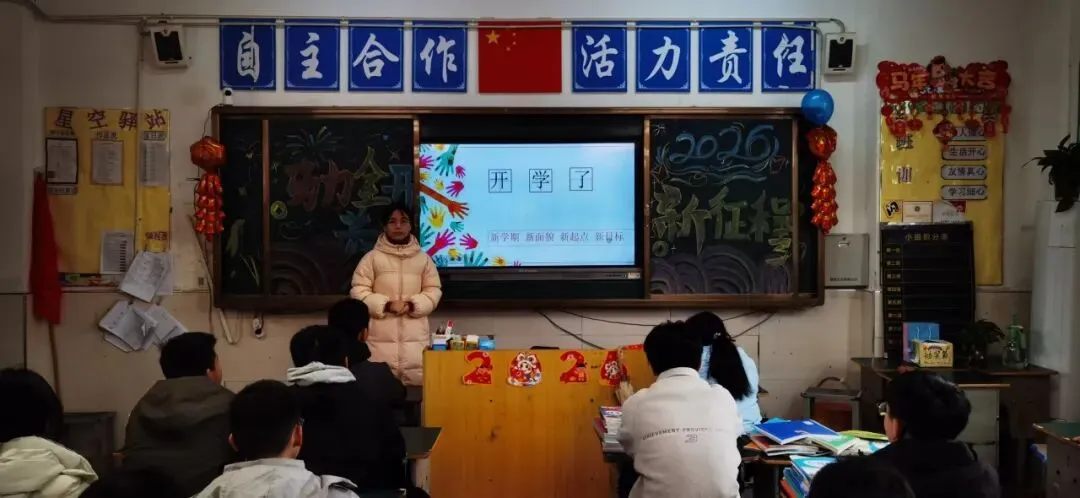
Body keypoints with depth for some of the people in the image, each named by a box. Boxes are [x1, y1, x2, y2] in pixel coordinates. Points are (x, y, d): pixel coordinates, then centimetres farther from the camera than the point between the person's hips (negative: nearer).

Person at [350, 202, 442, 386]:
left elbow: (433, 291, 8)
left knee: (417, 383, -1)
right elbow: (358, 292, 0)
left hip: (415, 335, 2)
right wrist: (386, 305, -13)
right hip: (381, 335, -1)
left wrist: (411, 305, -10)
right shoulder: (372, 257, 3)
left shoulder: (423, 258, 9)